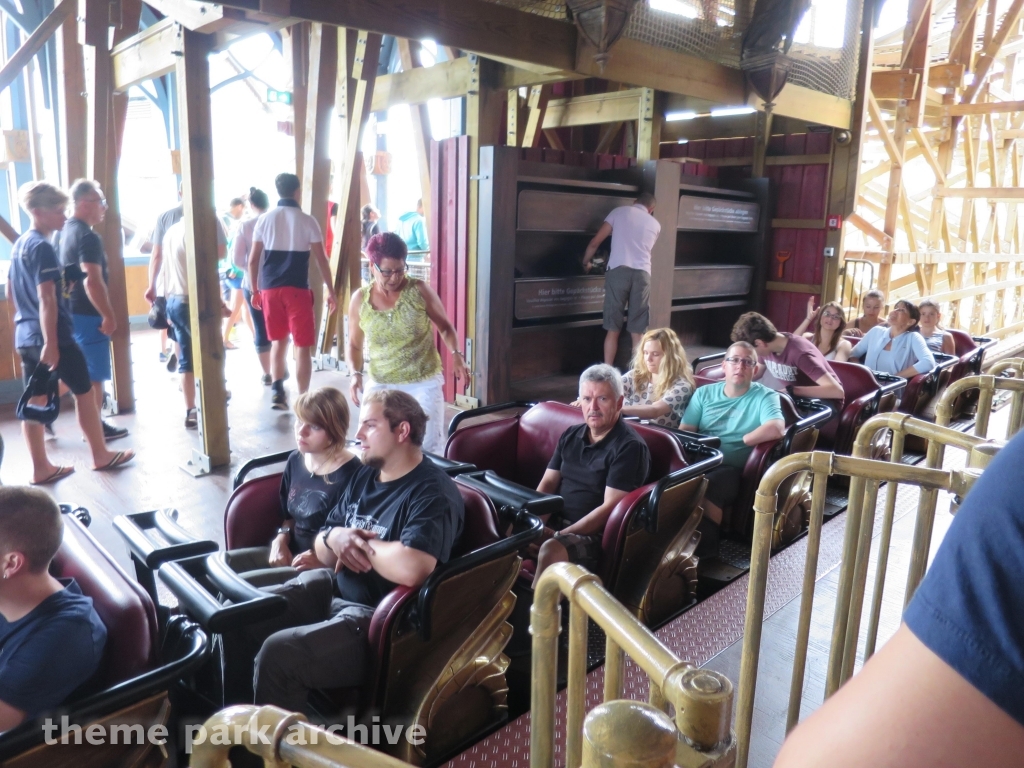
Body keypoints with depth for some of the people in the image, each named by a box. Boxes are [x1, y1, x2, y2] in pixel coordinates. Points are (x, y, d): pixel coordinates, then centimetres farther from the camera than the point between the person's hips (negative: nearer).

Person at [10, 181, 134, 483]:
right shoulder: (43, 248, -16)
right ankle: (101, 455, 16)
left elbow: (11, 287, 23)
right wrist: (50, 343, -23)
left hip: (25, 336, 9)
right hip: (53, 336, -9)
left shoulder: (19, 245, 13)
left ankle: (41, 468, 15)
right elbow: (46, 298, -21)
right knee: (85, 391, 5)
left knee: (34, 400, 9)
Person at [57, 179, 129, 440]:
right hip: (87, 315, -9)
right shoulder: (88, 237, -19)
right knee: (94, 375, 2)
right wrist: (109, 316, -22)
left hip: (69, 311, 9)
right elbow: (92, 283, -26)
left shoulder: (65, 231, 11)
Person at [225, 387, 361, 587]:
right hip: (291, 554, 8)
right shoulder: (296, 460, 5)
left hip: (324, 569, -8)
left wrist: (323, 559, -27)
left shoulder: (350, 474, -20)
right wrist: (281, 539, 1)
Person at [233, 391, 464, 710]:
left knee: (279, 653, -25)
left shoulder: (434, 494, -18)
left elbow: (410, 569, -35)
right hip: (330, 588, 9)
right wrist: (334, 538, -10)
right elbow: (323, 552, 16)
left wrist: (360, 544, -16)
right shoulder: (366, 475, 9)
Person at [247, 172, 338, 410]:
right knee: (303, 346, 3)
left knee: (278, 341, 18)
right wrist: (331, 291, 5)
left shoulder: (265, 219, 5)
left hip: (269, 288, 4)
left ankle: (277, 392, 11)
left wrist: (255, 290, 15)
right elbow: (321, 259, -3)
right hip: (297, 289, -3)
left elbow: (253, 259, 6)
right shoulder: (307, 220, -3)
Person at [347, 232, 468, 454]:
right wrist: (356, 373, -7)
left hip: (424, 382, -2)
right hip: (381, 384, 2)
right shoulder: (359, 299, -3)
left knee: (428, 446, -3)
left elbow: (445, 327, 3)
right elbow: (354, 343, 11)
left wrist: (456, 354, -15)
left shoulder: (419, 290, -8)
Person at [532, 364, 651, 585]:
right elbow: (547, 484, 9)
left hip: (595, 535, -6)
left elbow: (609, 508, -16)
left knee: (550, 551, -35)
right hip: (555, 523, 7)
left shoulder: (630, 447, -11)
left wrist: (559, 536, -20)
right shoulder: (571, 436, 10)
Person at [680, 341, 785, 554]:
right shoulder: (704, 393, 14)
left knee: (706, 487, -35)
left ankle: (705, 543, -15)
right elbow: (684, 431, 7)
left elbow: (777, 429, -16)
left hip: (732, 467, -3)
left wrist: (740, 441, -11)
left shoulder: (765, 396, 4)